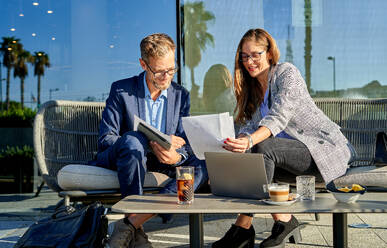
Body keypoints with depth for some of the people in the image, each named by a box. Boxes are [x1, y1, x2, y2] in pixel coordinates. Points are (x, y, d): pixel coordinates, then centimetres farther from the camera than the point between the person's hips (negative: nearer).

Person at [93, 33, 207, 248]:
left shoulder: (181, 95, 5)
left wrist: (175, 156, -24)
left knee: (201, 166, -24)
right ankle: (136, 229, -31)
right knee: (132, 139, -37)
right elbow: (105, 139, -13)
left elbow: (185, 144, 2)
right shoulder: (121, 90, -6)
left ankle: (130, 222, -30)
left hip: (158, 163, 4)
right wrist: (151, 144, -24)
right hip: (117, 160, -3)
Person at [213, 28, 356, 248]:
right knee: (243, 155, -18)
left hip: (325, 146, -7)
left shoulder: (287, 73, -9)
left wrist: (250, 141, -41)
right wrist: (237, 143, -19)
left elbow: (279, 117, -24)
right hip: (294, 149, 7)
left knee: (264, 148, -31)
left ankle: (244, 226, -25)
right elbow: (249, 126, 4)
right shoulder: (252, 87, 14)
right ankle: (283, 221, -16)